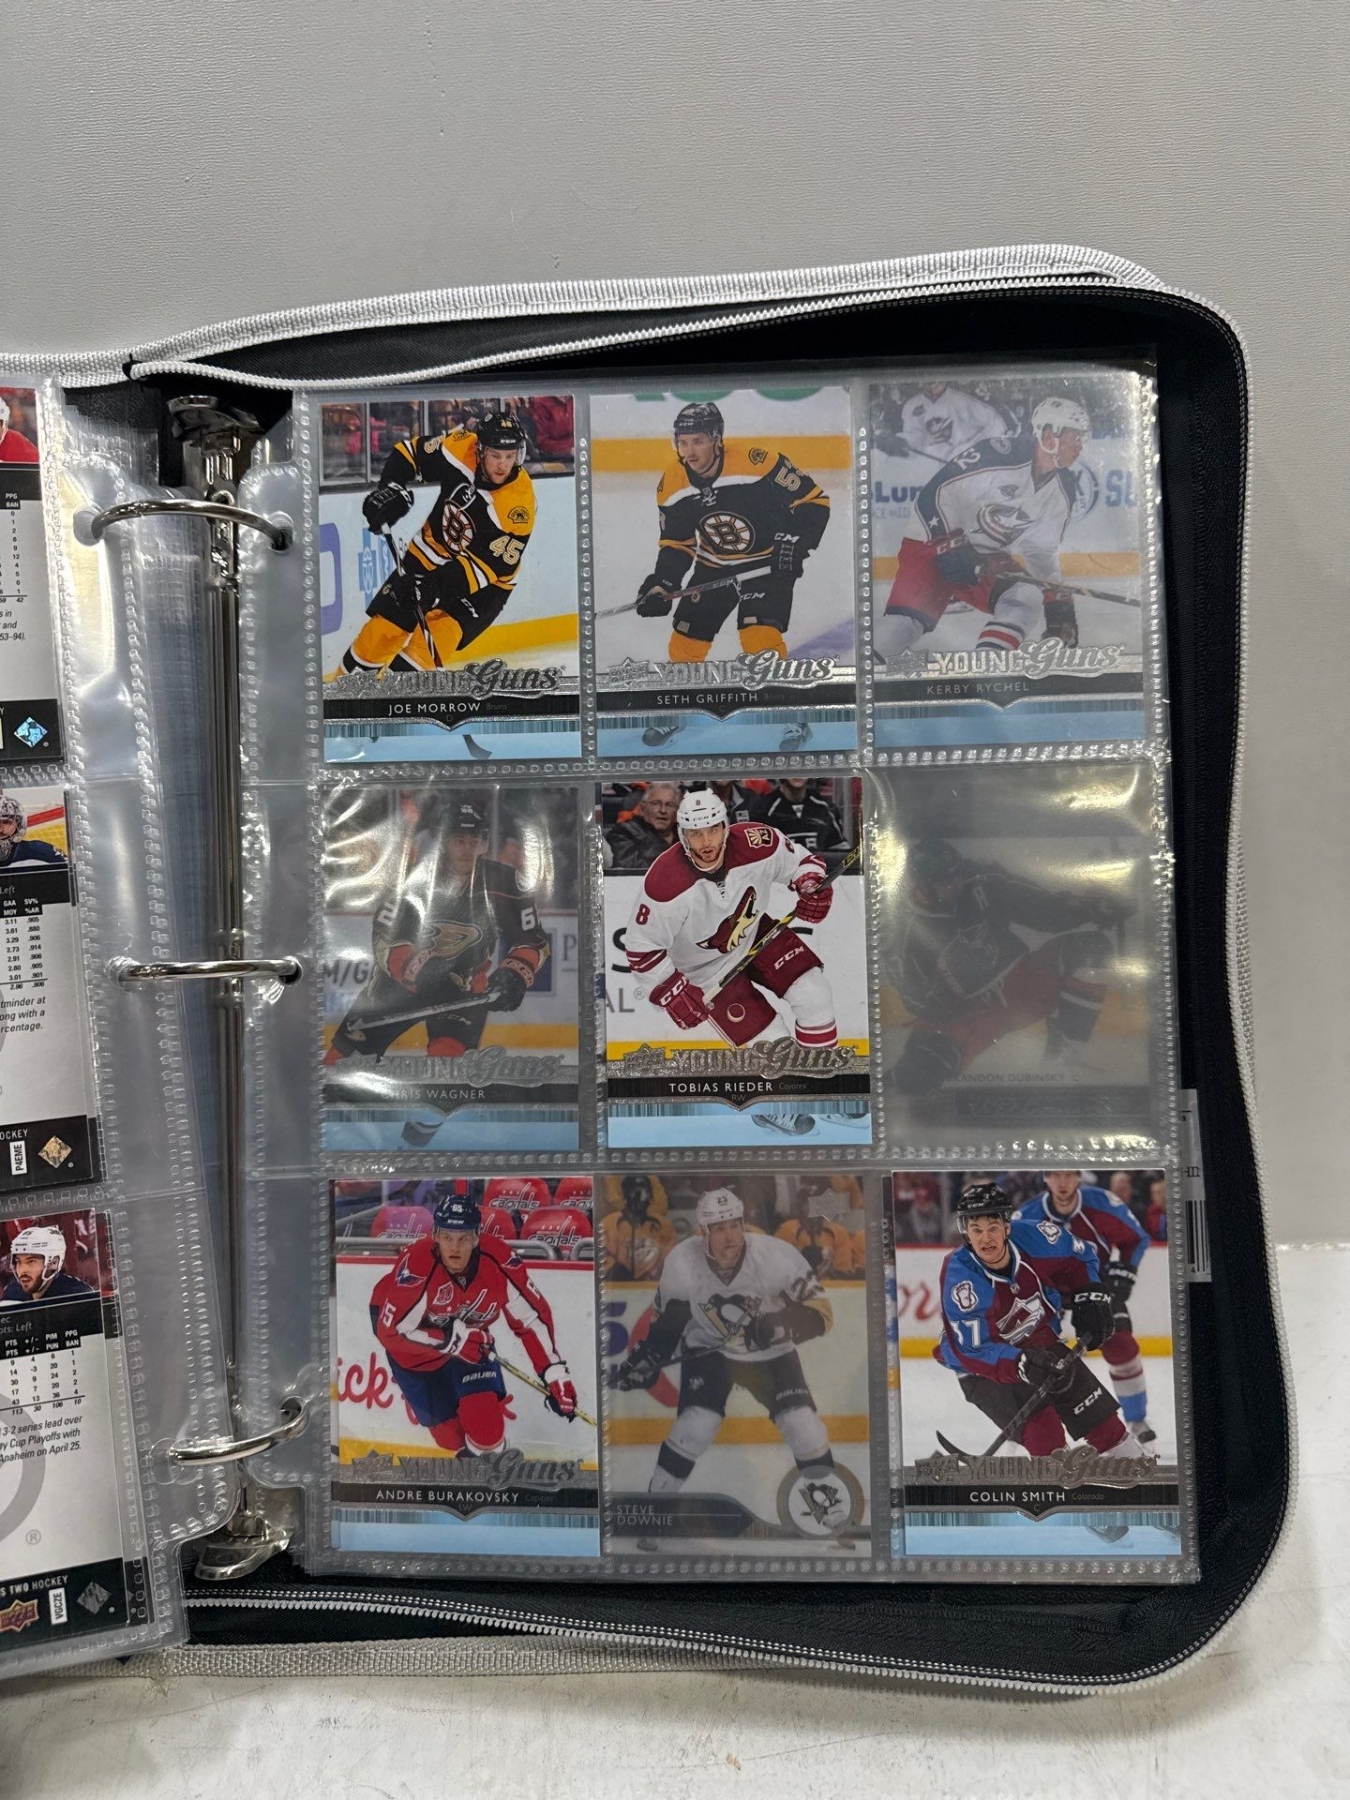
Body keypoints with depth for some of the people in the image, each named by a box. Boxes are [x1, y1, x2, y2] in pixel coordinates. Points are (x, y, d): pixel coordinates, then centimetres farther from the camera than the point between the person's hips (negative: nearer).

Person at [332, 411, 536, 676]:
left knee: (432, 641, -22)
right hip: (431, 554, 3)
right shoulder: (461, 448, -16)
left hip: (481, 584, -3)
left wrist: (440, 583, -36)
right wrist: (393, 490, -18)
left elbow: (492, 565, -27)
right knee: (385, 627, -1)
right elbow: (409, 452, 0)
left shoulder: (520, 500, -25)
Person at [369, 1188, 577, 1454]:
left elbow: (532, 1317, -18)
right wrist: (452, 1339, -31)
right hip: (414, 1343, -2)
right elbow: (391, 1330, -29)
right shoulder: (416, 1266, -37)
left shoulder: (499, 1261, -28)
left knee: (485, 1412, -14)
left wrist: (556, 1375, -20)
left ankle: (488, 1452, 17)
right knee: (448, 1431, 4)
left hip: (470, 1339, 2)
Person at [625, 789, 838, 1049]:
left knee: (812, 991, -4)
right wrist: (673, 993, -23)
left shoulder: (755, 845, -24)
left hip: (754, 933, 4)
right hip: (705, 966, -4)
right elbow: (641, 947, -21)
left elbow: (800, 860, -5)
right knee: (769, 1039, -9)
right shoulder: (665, 883, -32)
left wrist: (813, 887, -24)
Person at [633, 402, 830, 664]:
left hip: (769, 561, -5)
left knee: (760, 637, -24)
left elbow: (814, 499, -19)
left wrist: (796, 542, -29)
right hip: (714, 567, 5)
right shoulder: (672, 485, -10)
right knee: (685, 643, 7)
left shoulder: (755, 460, -27)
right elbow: (677, 544, 3)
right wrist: (661, 584, -11)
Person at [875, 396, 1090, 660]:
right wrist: (952, 547, -26)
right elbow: (934, 495, -21)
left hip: (988, 562, 7)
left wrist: (1055, 597, 2)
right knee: (892, 636, -22)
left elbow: (1041, 551, 11)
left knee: (1028, 599, -22)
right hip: (933, 545, -6)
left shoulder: (1063, 491, 3)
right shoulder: (998, 455, -21)